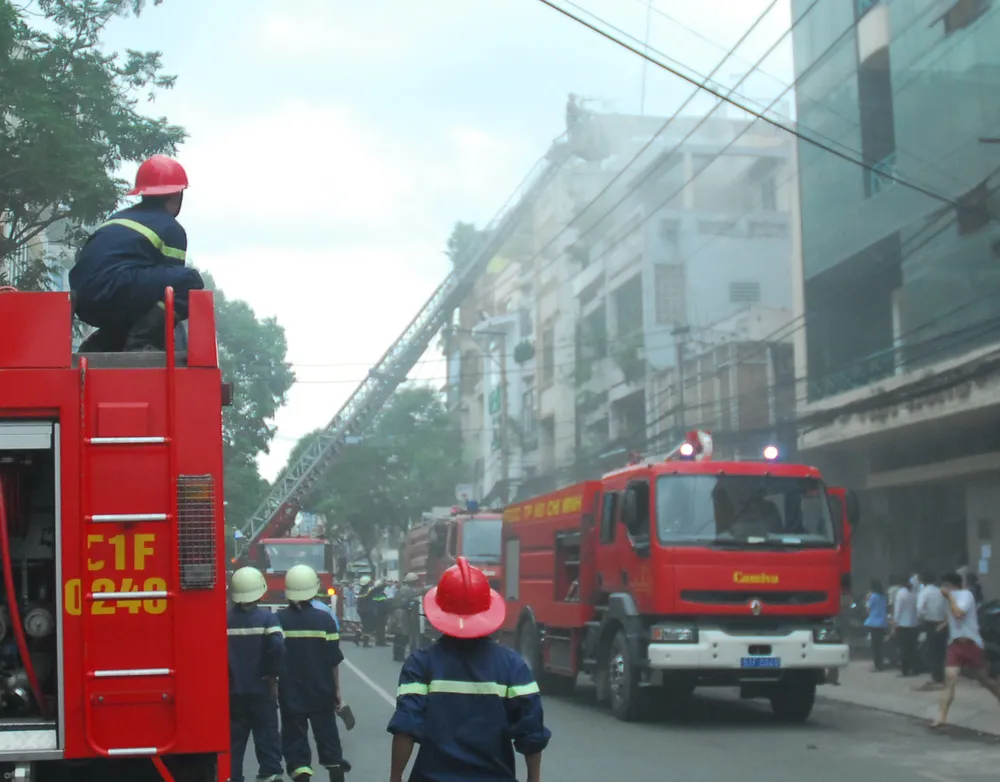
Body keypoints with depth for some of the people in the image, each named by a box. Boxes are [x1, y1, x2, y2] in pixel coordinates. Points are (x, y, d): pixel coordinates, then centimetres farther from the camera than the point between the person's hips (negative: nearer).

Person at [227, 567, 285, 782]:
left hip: (233, 690, 2)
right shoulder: (267, 618, -8)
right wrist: (273, 674, -7)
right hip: (261, 689, -2)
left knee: (234, 738, 11)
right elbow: (277, 648, -20)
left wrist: (226, 676, 8)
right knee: (266, 736, 5)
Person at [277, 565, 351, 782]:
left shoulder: (278, 620, -7)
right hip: (321, 692, 1)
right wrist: (336, 690, 5)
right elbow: (333, 659, -5)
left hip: (290, 694, -1)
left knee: (295, 740, 5)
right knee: (327, 737, 14)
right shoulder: (325, 619, -7)